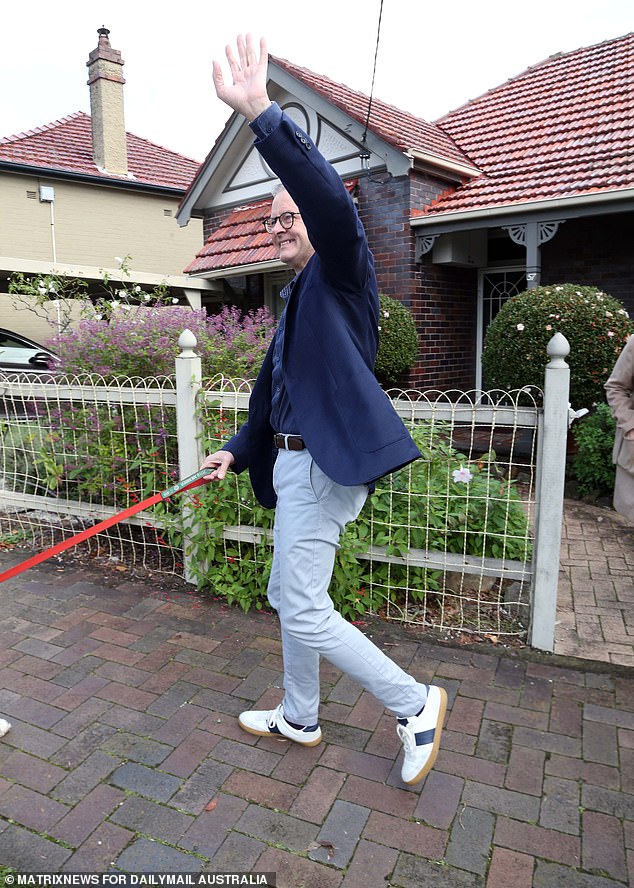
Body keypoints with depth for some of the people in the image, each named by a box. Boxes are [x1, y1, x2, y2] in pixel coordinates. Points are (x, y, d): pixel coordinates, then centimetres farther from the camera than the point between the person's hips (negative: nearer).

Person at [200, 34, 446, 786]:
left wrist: (262, 114, -30)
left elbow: (333, 203, -27)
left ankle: (415, 705, 12)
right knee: (289, 598, 17)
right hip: (295, 464, 10)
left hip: (327, 464, -10)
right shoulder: (294, 299, 20)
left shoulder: (340, 275, -4)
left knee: (303, 609, -7)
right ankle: (299, 718, 36)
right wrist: (239, 450, 16)